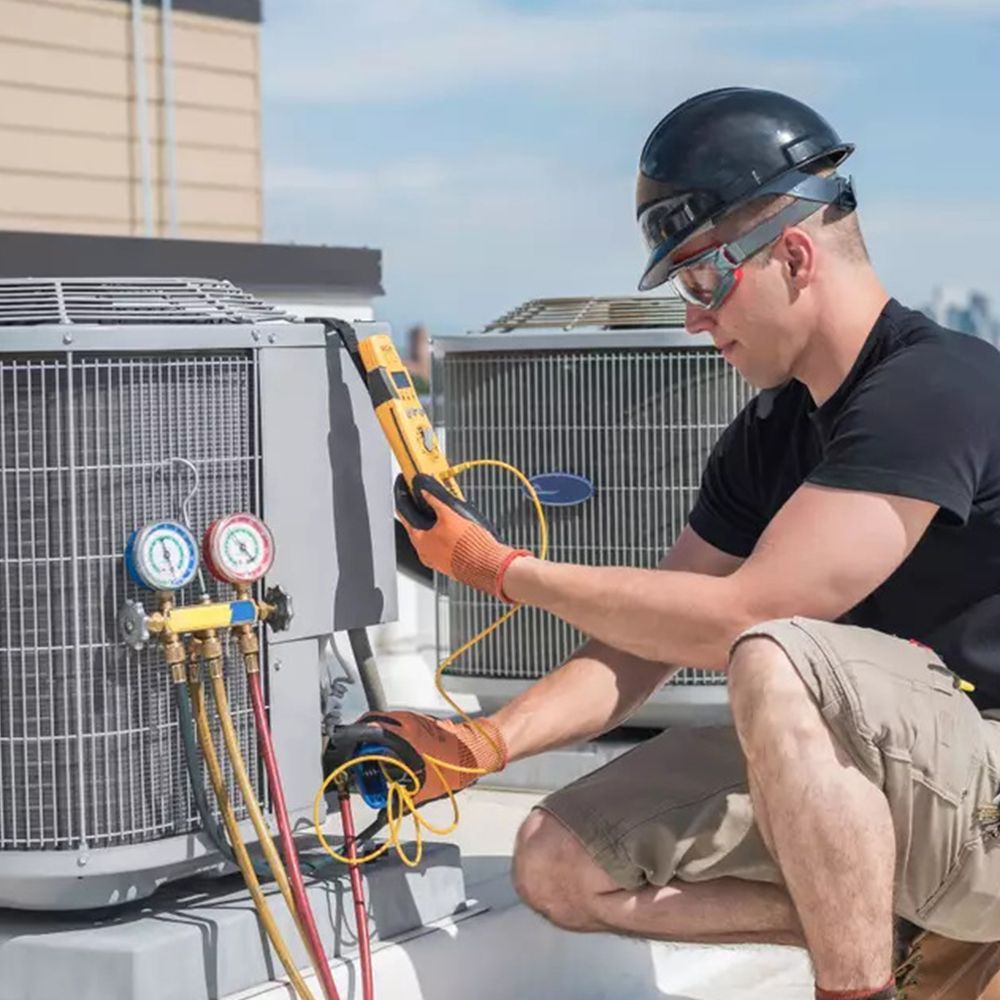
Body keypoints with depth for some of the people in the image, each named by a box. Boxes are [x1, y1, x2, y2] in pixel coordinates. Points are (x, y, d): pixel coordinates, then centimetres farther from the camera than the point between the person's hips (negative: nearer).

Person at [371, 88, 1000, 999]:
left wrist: (501, 569, -13)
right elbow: (647, 643, 11)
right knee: (560, 867, -1)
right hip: (864, 775, 9)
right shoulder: (767, 437, 10)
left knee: (776, 665, -35)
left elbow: (739, 618, -24)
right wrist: (483, 746, -5)